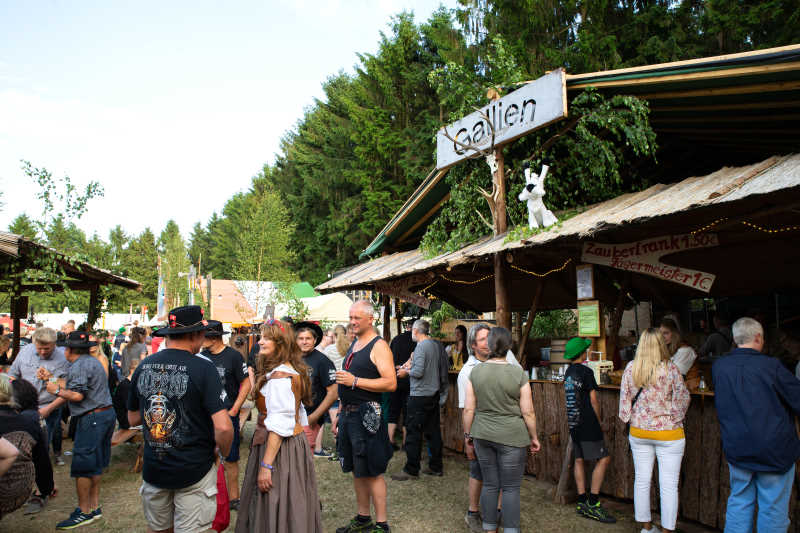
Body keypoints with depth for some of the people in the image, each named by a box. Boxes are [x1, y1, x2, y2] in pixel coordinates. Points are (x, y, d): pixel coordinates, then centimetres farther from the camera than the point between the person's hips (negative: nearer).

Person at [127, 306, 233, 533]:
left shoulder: (143, 366, 0)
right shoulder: (202, 368, -17)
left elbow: (133, 419, 12)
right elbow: (223, 427, -23)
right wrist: (224, 452, -5)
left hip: (153, 470, 5)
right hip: (193, 471, -5)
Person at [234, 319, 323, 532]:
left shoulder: (279, 376, -19)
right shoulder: (292, 371, 11)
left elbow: (279, 425, -22)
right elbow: (298, 415, 17)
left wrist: (265, 465, -22)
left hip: (280, 448, -9)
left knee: (274, 511, 1)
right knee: (292, 509, 17)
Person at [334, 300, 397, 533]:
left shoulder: (379, 346, -11)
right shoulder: (354, 345, 16)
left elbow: (391, 383, -21)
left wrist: (355, 381, -22)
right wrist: (340, 410, 18)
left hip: (367, 415, -8)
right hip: (349, 414, 9)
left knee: (372, 472, -2)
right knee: (357, 470, 16)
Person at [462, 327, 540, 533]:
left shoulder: (475, 371, -3)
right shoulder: (519, 374, -12)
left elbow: (468, 409, -1)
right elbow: (528, 412, -8)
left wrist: (468, 436, 10)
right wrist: (533, 438, 5)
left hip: (483, 436, 4)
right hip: (511, 438, -3)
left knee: (489, 485, 15)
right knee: (511, 488, 7)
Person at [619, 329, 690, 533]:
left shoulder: (630, 368, -4)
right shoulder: (670, 367, -13)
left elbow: (625, 397, 2)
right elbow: (682, 397, -6)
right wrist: (676, 417, 12)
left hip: (638, 431, 4)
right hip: (668, 432, -4)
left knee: (642, 480, 14)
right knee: (668, 485, 5)